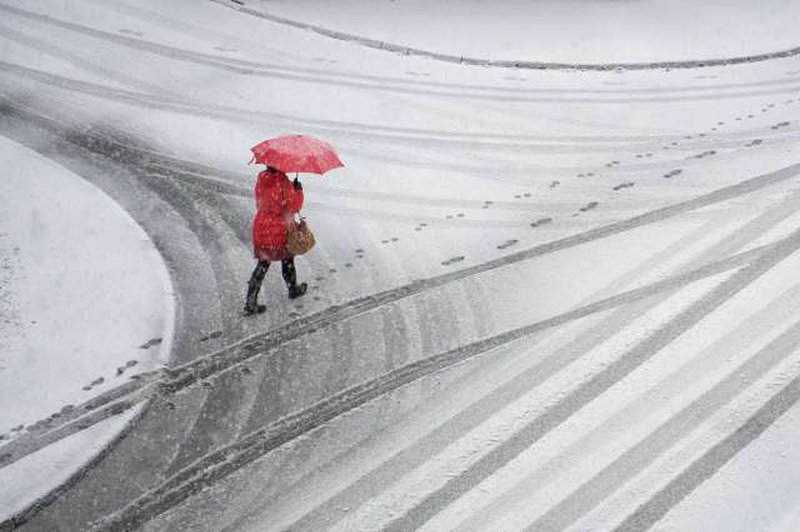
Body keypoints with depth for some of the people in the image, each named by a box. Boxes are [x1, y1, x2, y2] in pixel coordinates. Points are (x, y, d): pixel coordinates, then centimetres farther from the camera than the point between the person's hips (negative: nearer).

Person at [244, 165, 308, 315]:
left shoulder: (261, 178, -4)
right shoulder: (283, 181, -21)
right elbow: (294, 205, -16)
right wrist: (298, 190, 1)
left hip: (261, 226, 5)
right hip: (280, 229, -5)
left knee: (263, 264, 11)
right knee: (287, 259, 20)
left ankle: (250, 303, 6)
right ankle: (293, 289, 43)